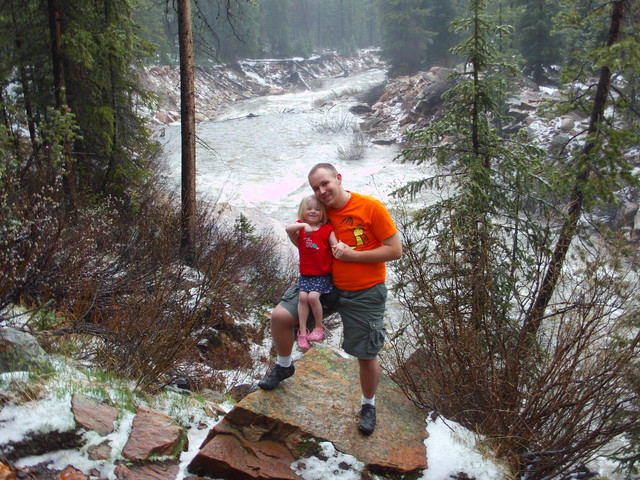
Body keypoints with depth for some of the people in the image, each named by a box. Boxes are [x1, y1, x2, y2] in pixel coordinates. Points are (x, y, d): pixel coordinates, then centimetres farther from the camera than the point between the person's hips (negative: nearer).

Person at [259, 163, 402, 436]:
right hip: (326, 285, 4)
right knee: (279, 316, -10)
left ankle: (368, 405, 35)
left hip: (364, 294, -4)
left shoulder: (371, 207, -18)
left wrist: (352, 254, -22)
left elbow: (395, 250, -17)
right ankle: (284, 366, 19)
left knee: (366, 356, 7)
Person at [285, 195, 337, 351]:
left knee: (313, 296, -19)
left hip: (323, 274, -2)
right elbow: (288, 228, -20)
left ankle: (319, 326, 4)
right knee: (302, 297, -15)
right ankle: (302, 332, -3)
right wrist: (304, 225, -35)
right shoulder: (300, 226, 2)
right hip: (305, 273, 2)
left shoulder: (327, 229, 0)